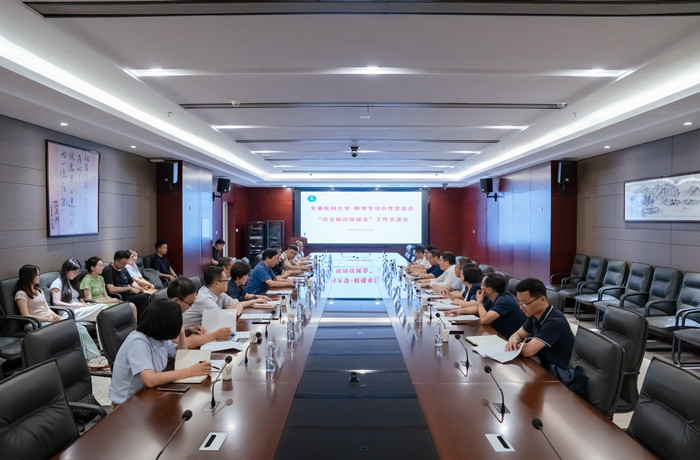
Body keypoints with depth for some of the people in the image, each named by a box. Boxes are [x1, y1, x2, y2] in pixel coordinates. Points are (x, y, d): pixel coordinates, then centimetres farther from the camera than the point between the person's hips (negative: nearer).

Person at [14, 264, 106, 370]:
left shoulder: (39, 290, 24)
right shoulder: (21, 294, -2)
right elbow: (26, 316, -10)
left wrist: (55, 316, -2)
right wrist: (49, 319, -15)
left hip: (50, 319, 7)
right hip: (40, 323, -7)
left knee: (81, 328, -20)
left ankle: (94, 357, -29)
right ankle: (91, 358, -25)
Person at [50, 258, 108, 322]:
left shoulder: (72, 282, 27)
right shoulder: (57, 283, 2)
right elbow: (56, 303, -8)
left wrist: (85, 304, 5)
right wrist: (77, 306, -15)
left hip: (80, 309, 8)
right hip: (71, 312, -7)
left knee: (104, 306, -27)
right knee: (102, 307, -33)